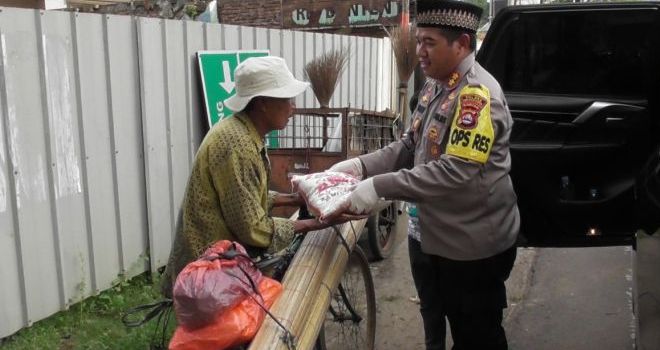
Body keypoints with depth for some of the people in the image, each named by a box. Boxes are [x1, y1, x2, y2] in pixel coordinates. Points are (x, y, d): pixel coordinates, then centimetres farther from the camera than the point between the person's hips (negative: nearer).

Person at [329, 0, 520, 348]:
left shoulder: (477, 94, -23)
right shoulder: (434, 86, 6)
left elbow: (455, 172, -30)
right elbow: (409, 145, 10)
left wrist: (380, 186, -31)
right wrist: (361, 165, -5)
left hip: (474, 246, -8)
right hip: (433, 237, 9)